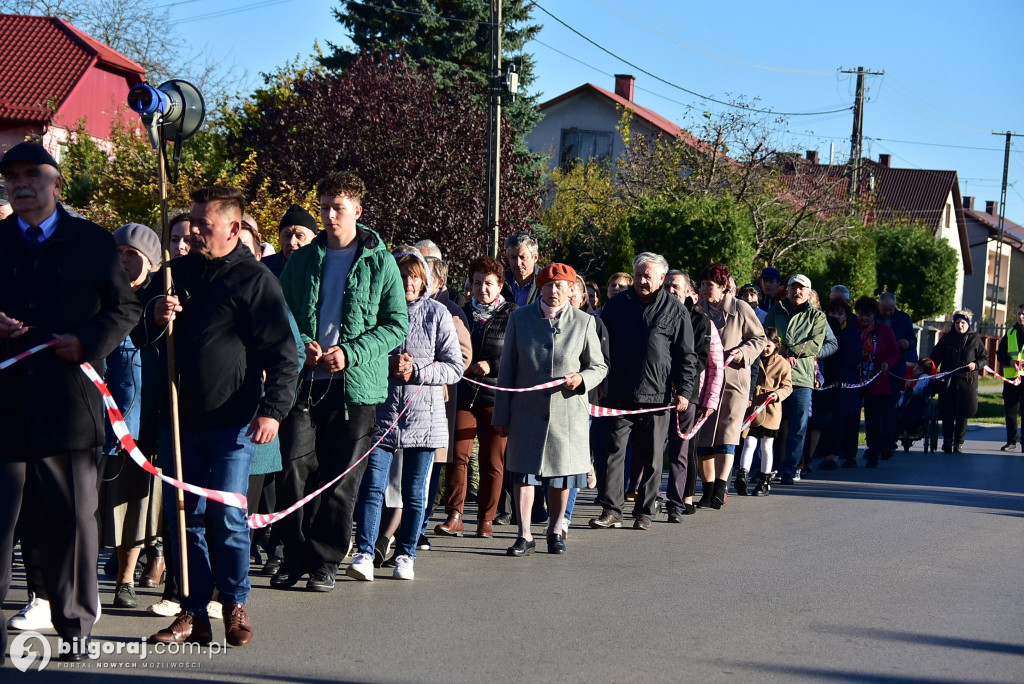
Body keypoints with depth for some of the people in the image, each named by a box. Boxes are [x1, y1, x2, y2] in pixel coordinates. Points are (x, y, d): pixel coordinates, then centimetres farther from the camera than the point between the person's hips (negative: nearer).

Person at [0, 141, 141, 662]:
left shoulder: (93, 243, 7)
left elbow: (126, 307, 7)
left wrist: (89, 342, -10)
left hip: (69, 399, -1)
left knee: (72, 518, 6)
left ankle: (75, 625, 18)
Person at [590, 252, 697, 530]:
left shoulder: (675, 310, 3)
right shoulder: (617, 304, 9)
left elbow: (687, 355, 3)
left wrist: (684, 391, -4)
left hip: (658, 394, -1)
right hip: (619, 393, 1)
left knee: (652, 459, 5)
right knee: (613, 451, -4)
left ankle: (644, 512, 14)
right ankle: (611, 510, -2)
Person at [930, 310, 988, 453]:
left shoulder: (975, 339, 5)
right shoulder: (947, 338, 8)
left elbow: (985, 357, 10)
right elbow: (935, 357, 11)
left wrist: (976, 364, -10)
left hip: (967, 382, -1)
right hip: (948, 381, 1)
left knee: (963, 414, 1)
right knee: (947, 414, -2)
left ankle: (958, 443, 10)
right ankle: (947, 441, 9)